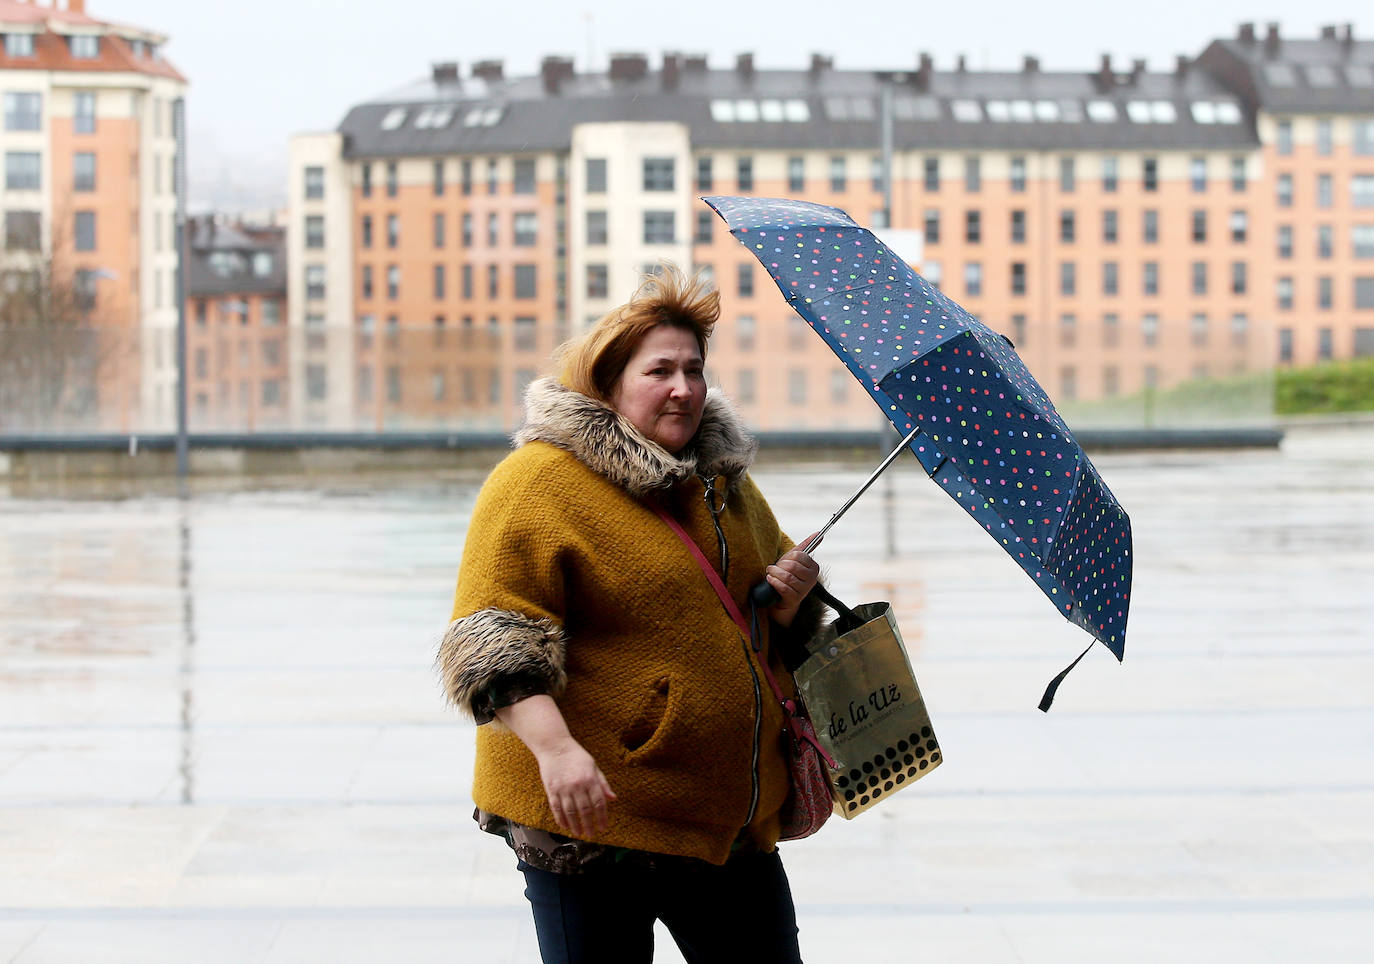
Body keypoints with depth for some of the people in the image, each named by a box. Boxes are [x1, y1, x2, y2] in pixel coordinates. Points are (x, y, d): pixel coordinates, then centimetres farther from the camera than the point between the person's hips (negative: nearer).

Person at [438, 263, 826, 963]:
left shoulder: (726, 483, 15)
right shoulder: (540, 479, -8)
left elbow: (780, 640, 27)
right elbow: (495, 636, -16)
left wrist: (790, 602, 3)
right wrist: (555, 747, -28)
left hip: (730, 819, 7)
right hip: (590, 813, -6)